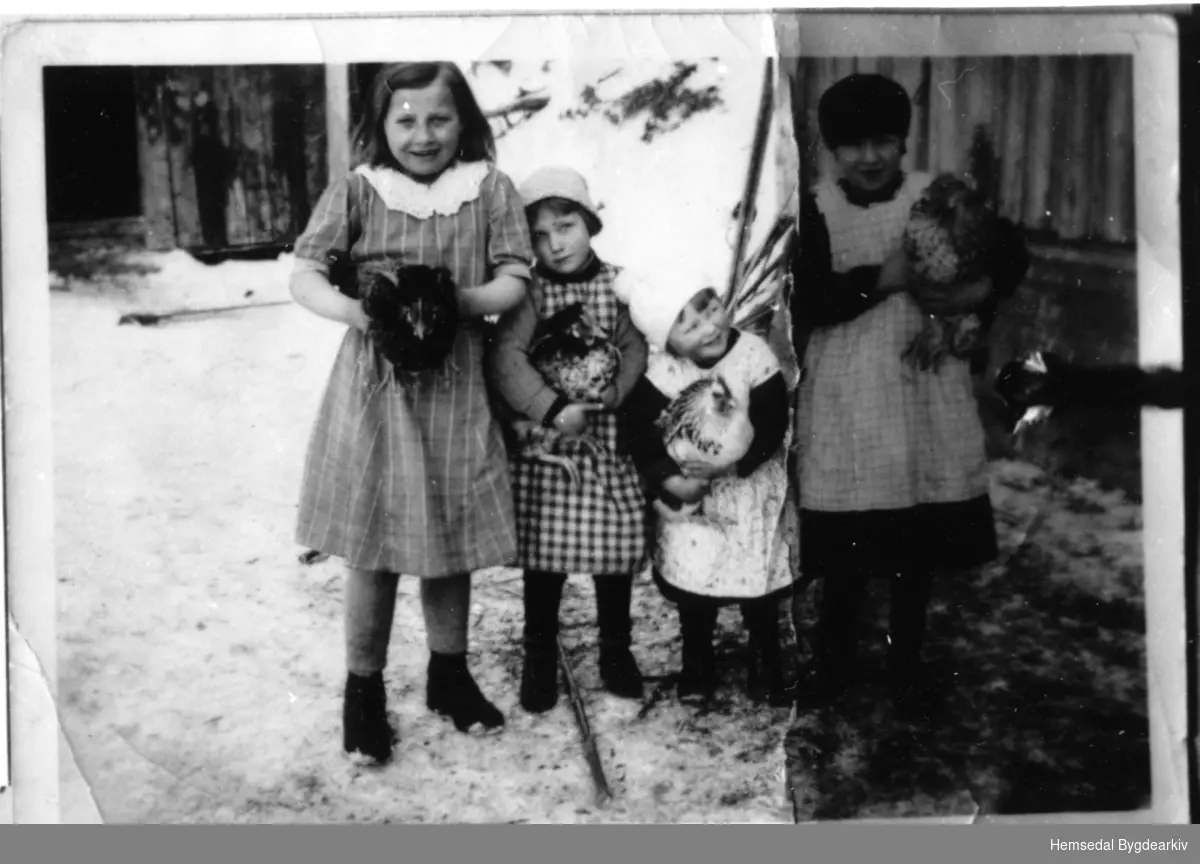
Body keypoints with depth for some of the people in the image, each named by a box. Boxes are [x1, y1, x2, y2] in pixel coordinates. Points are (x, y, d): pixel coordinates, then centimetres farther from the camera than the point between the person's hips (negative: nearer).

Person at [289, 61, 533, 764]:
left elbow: (513, 284, -4)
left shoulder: (491, 190, 1)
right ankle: (364, 688, 22)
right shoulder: (355, 192, -1)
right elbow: (306, 276, -6)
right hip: (374, 390, -1)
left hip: (456, 392, 1)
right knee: (374, 548, 5)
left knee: (451, 542, 14)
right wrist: (350, 309, -25)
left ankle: (449, 672, 34)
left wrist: (457, 300, -22)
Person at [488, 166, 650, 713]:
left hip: (607, 437, 2)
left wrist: (611, 393, -16)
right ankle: (540, 657, 21)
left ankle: (615, 648, 28)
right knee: (544, 550, 5)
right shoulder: (531, 292, -5)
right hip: (544, 442, -2)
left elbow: (635, 350, 0)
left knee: (617, 540, 8)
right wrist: (553, 409, -23)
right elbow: (506, 358, -15)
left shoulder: (616, 284, 2)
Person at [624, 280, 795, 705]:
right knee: (691, 576, 5)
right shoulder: (661, 373, -16)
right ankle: (697, 662, 26)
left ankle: (765, 661, 28)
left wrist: (729, 463, -29)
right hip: (688, 493, 1)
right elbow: (643, 434, -14)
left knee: (759, 577, 7)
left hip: (751, 488, -1)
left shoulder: (755, 355, -20)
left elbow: (771, 425, -19)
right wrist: (668, 481, -27)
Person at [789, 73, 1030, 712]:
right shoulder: (815, 209, -2)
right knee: (842, 546, 2)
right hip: (843, 402, -1)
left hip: (926, 397, 2)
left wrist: (978, 294, -9)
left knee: (918, 544, 10)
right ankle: (835, 662, 23)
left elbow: (1012, 252, 9)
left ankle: (907, 664, 29)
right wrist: (882, 279, -19)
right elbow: (804, 298, -12)